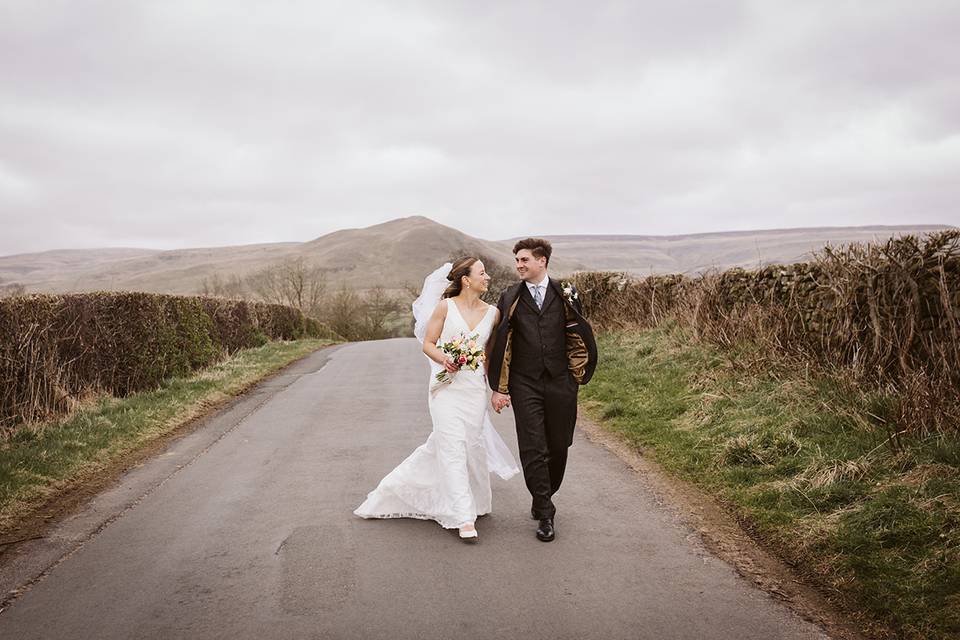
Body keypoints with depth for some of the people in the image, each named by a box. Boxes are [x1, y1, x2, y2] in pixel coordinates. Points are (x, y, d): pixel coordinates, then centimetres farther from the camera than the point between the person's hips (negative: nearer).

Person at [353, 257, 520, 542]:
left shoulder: (492, 313, 5)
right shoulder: (445, 307, -3)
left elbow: (493, 352, 12)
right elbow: (428, 343, 0)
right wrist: (444, 359, -19)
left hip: (475, 388, 3)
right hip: (447, 384, -3)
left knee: (451, 444, 8)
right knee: (453, 446, -8)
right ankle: (464, 518, -4)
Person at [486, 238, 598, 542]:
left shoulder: (565, 295, 4)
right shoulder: (510, 298, 3)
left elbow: (579, 337, 10)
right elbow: (500, 344, 2)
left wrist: (577, 376, 5)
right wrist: (498, 388, -2)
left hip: (560, 384, 1)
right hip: (525, 385, -1)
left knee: (558, 447, 9)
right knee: (533, 449, -4)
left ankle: (543, 498, 32)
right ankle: (545, 514, 5)